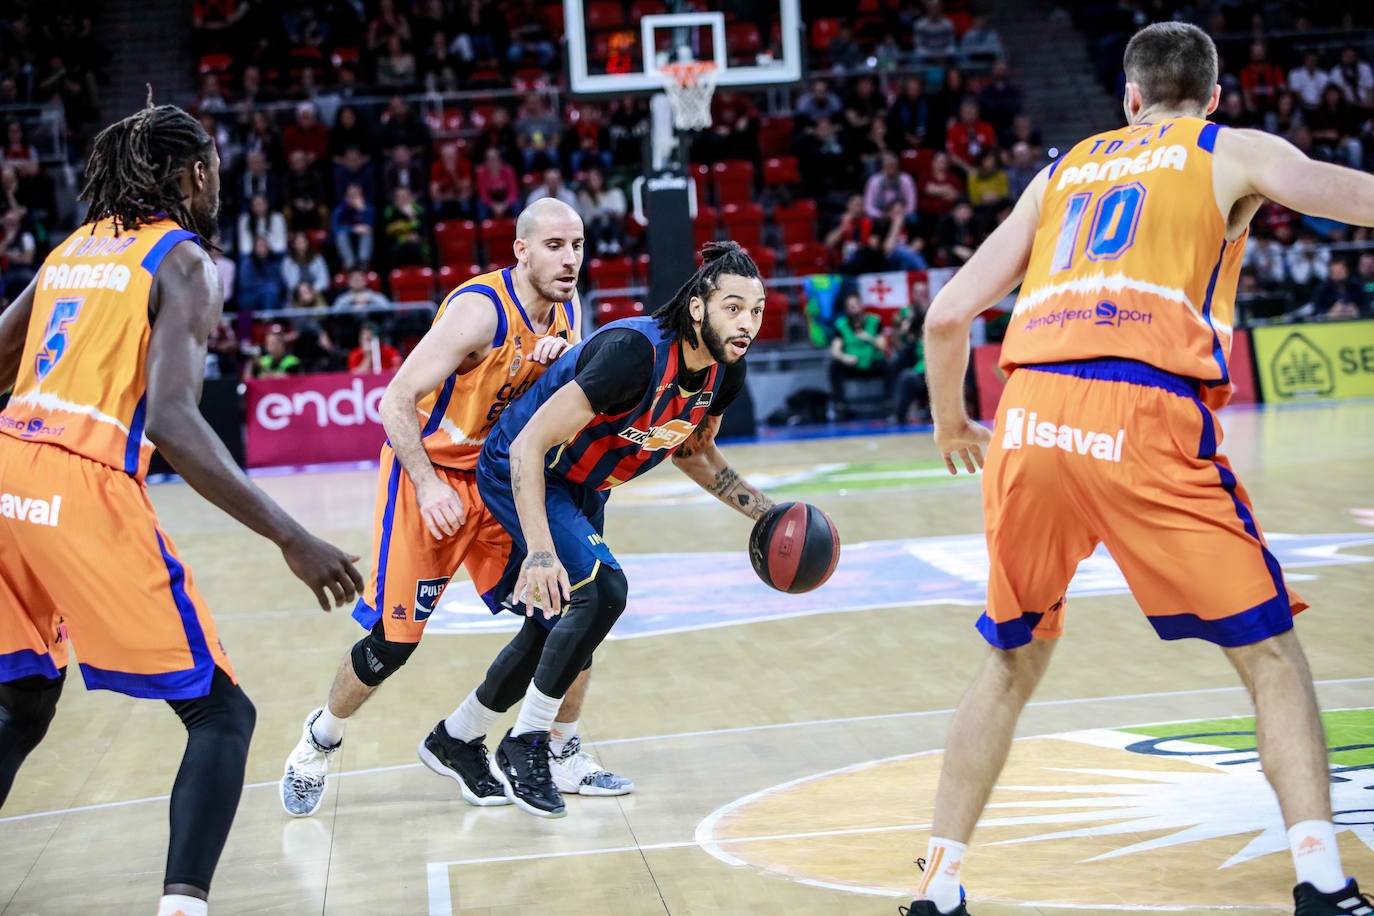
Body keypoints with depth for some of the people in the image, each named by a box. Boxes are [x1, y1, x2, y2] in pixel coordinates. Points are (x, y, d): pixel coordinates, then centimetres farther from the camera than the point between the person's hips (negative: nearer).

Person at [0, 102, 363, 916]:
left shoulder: (74, 247, 20)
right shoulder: (186, 260, -1)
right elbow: (170, 418, -15)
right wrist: (290, 538, -16)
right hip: (85, 490, -7)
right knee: (220, 713, 2)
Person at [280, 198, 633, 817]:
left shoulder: (566, 312, -1)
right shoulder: (479, 308, -24)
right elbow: (396, 401, -24)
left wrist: (565, 363, -14)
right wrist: (428, 485, -34)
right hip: (430, 472, -6)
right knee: (394, 638, -4)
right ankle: (318, 744, 21)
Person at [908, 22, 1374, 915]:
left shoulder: (1062, 170, 27)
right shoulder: (1235, 152, 17)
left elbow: (948, 315, 22)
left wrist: (951, 422, 38)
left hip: (1029, 416, 4)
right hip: (1144, 418, -4)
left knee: (1011, 663, 21)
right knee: (1272, 658, 8)